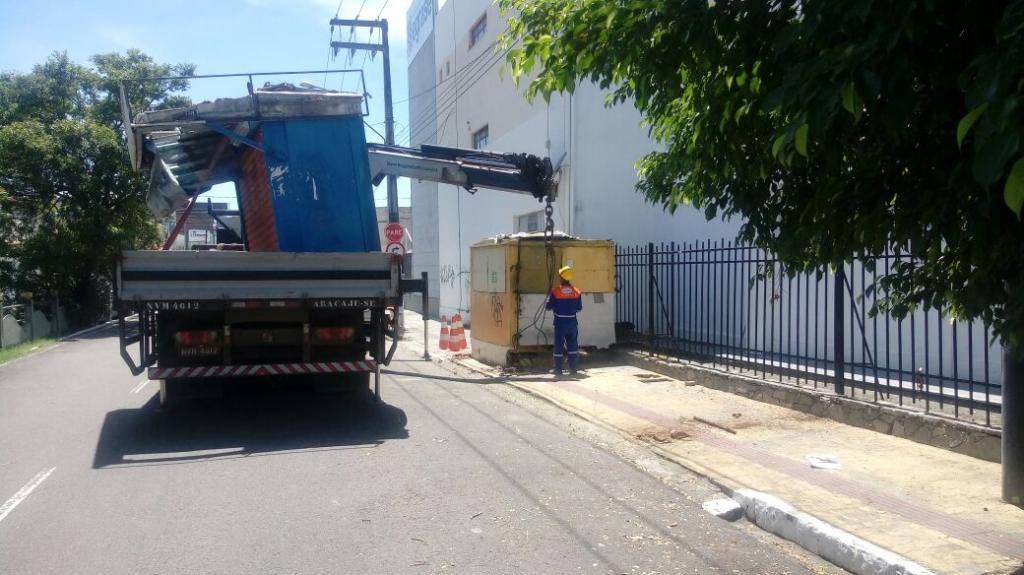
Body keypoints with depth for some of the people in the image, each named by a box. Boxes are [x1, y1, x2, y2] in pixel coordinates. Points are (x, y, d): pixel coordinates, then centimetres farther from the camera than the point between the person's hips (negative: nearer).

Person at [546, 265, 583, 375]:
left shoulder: (555, 292, -11)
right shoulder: (576, 292, -2)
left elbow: (548, 306, -5)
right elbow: (579, 308, 4)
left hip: (560, 322, -3)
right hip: (572, 322, 3)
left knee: (559, 345, 4)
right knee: (573, 344, 13)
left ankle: (558, 369, 6)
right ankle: (573, 367, 17)